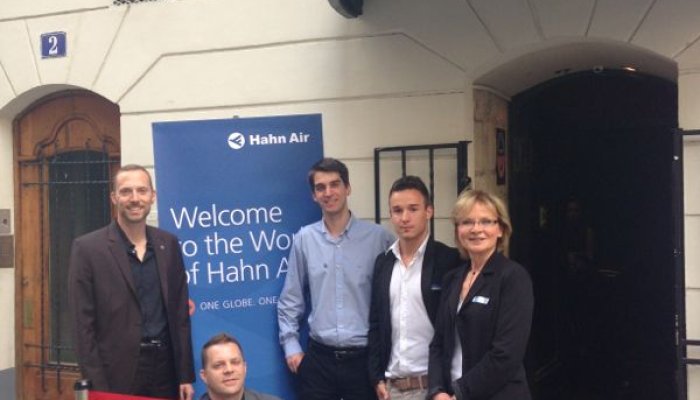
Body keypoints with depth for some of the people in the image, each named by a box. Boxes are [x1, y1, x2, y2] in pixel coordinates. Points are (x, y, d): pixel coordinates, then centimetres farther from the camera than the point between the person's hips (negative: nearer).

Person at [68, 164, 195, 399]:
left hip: (165, 368, 4)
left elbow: (180, 314, 8)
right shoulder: (88, 248, -6)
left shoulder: (168, 244, 6)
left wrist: (186, 376, 5)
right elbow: (84, 325, -7)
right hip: (116, 374, -4)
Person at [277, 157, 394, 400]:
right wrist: (291, 346, 4)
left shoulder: (377, 237, -4)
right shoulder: (304, 239, 1)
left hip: (364, 357, -1)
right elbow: (290, 300, 9)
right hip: (318, 358, 2)